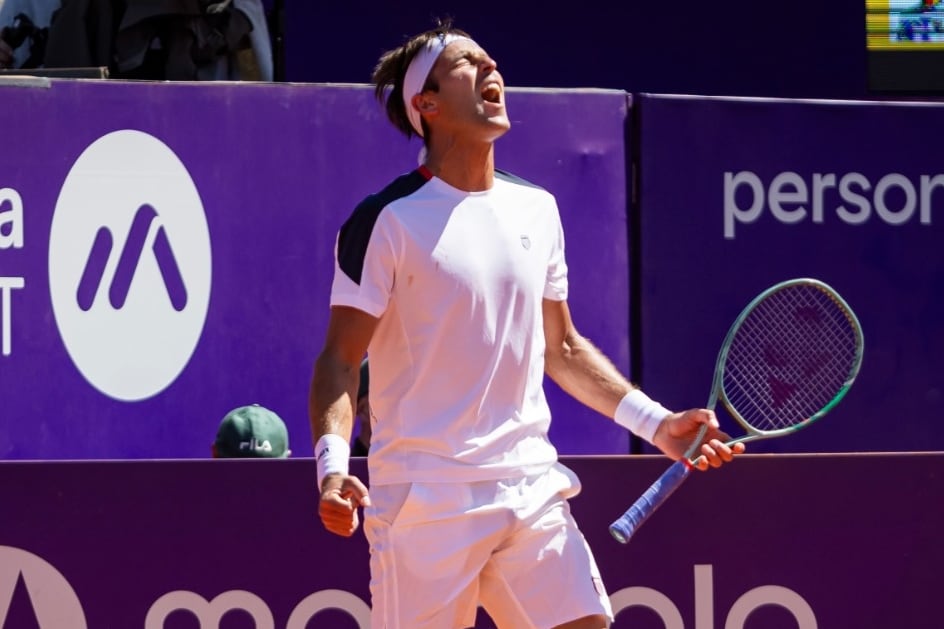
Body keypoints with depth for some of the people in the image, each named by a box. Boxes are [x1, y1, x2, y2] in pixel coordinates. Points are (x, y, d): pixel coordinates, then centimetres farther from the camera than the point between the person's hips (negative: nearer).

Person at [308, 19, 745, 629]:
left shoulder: (536, 209, 14)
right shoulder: (388, 219, -5)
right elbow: (340, 360, -8)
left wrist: (657, 423, 14)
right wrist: (333, 468, -23)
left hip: (530, 488, 5)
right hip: (425, 503, -5)